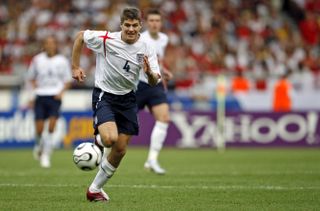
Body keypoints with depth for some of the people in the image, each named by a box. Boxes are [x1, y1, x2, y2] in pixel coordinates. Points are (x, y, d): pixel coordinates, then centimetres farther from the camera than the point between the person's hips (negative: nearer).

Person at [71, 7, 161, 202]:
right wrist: (75, 67, -2)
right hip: (104, 96, -4)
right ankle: (99, 141, 10)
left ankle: (95, 189, 22)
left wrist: (150, 73, -33)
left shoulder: (146, 49, -9)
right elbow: (80, 36, -1)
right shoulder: (105, 39, -17)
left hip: (128, 98, 4)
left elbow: (154, 82, -9)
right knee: (110, 138, -28)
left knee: (120, 150, 5)